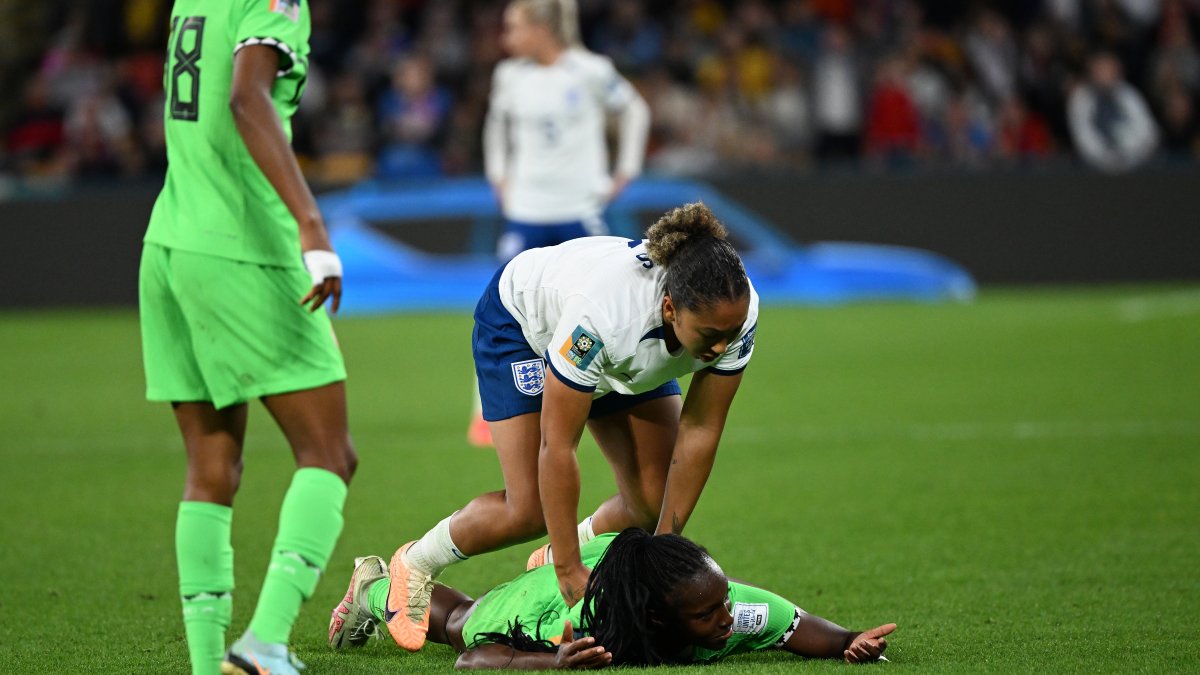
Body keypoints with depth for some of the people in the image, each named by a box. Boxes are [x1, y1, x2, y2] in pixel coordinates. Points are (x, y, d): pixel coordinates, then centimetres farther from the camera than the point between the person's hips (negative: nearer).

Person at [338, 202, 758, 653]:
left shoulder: (734, 312, -32)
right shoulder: (599, 315, -47)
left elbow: (699, 432, -22)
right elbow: (557, 447, -39)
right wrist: (569, 572, -36)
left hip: (628, 358, 5)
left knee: (655, 501, -5)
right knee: (530, 509, -15)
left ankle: (555, 561, 24)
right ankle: (412, 567, 11)